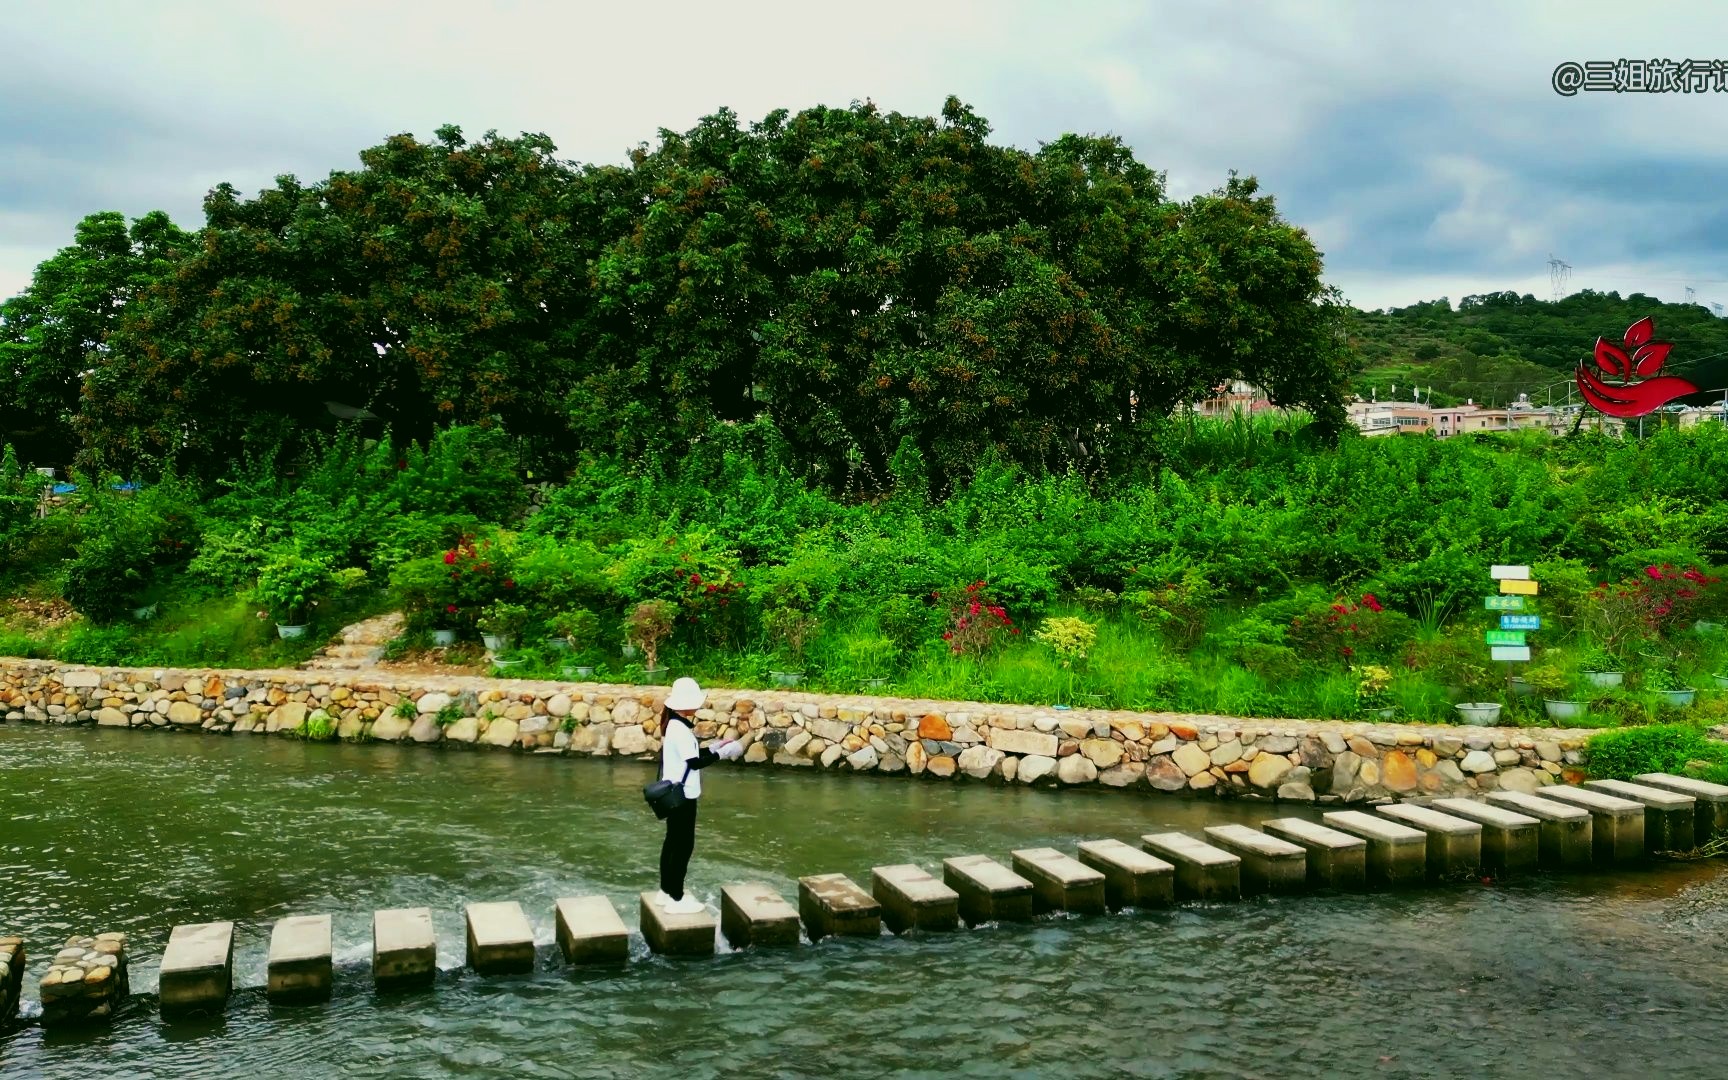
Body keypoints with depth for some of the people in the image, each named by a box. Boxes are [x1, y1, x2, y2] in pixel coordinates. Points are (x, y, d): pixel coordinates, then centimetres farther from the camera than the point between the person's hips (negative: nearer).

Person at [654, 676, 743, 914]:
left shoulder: (674, 724, 8)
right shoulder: (679, 729, -23)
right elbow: (694, 762, -24)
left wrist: (715, 747, 8)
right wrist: (722, 754, -16)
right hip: (682, 795, -10)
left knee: (673, 841, 17)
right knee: (684, 845, -2)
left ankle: (666, 891, 26)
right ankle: (676, 900, 4)